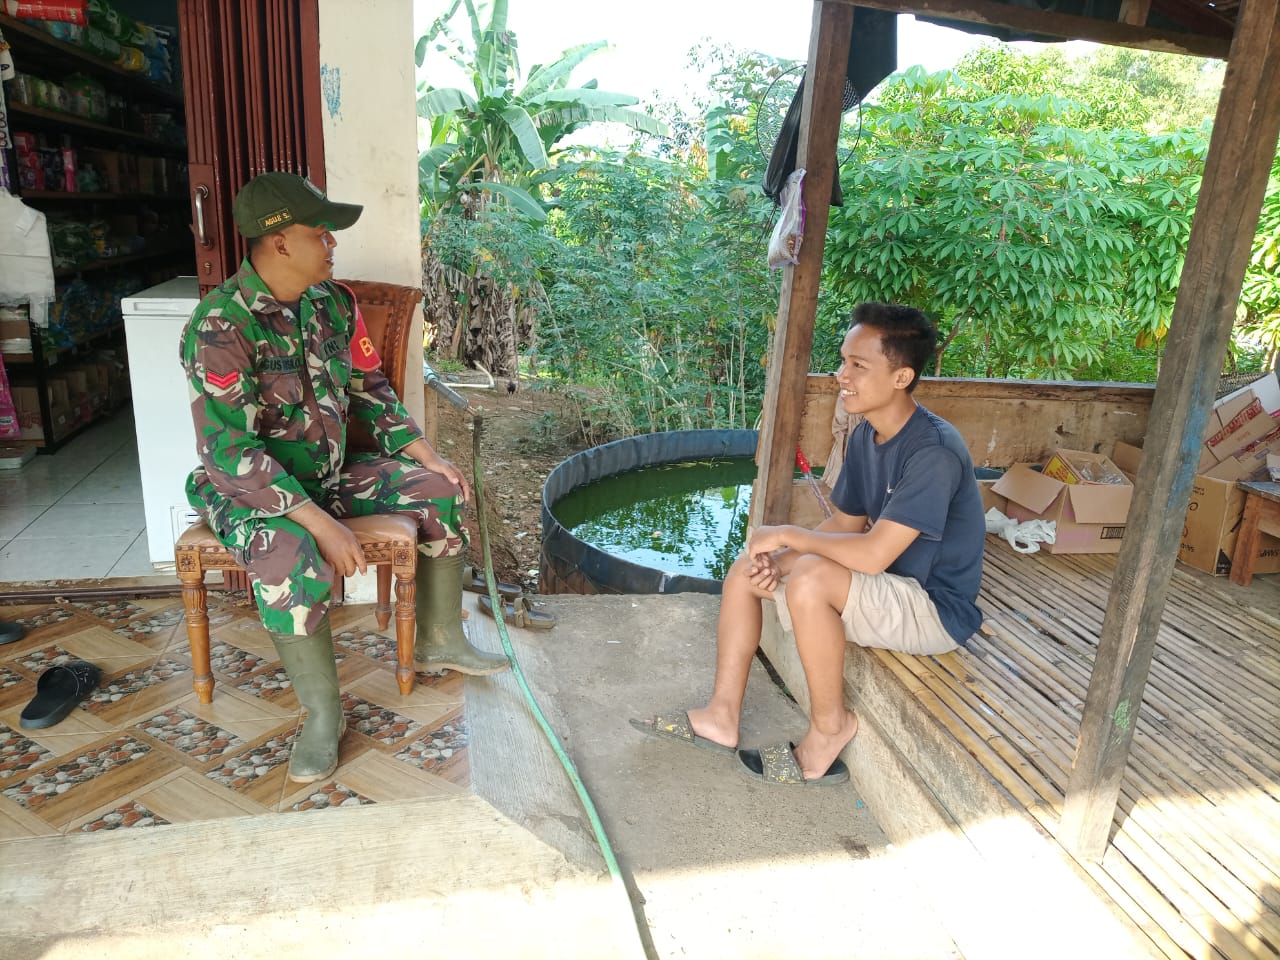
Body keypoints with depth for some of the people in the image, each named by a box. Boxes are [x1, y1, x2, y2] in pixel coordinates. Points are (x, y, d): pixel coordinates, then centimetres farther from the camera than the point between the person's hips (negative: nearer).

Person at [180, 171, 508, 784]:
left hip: (329, 473, 7)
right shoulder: (221, 326, -24)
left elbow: (368, 388, 8)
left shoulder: (332, 302, -2)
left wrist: (428, 456, -1)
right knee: (292, 559, -37)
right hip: (249, 489, -7)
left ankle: (439, 640, 14)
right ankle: (322, 712, -15)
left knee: (440, 490, 1)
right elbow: (231, 451, -29)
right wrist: (320, 523, -34)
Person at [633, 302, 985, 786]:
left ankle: (829, 726, -10)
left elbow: (873, 554, -32)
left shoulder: (934, 451, -27)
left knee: (811, 577, -34)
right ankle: (722, 716, 5)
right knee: (749, 565, 2)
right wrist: (780, 559, -12)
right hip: (887, 586, 9)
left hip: (935, 607, -9)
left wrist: (787, 535, -19)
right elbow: (844, 525, 6)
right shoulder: (865, 436, 1)